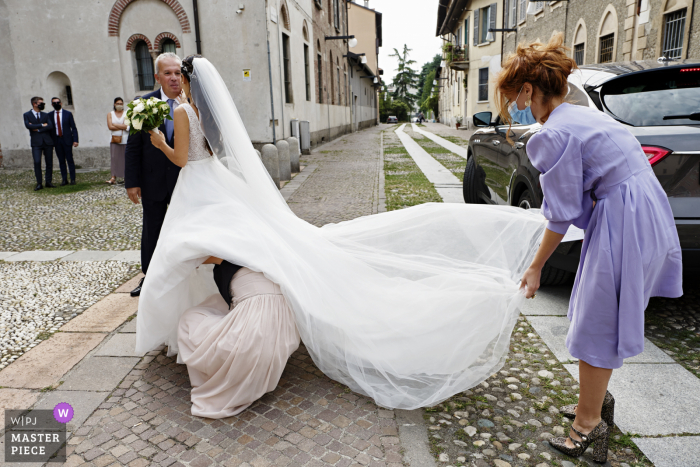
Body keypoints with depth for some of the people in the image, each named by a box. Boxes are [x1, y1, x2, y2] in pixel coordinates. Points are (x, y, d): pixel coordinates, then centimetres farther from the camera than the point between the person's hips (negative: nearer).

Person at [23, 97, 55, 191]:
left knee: (49, 162, 2)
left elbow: (51, 126, 0)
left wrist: (38, 129, -8)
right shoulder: (27, 115, 7)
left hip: (47, 141, 3)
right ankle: (39, 183, -4)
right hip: (36, 142, -3)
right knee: (37, 162, -10)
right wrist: (42, 125, -7)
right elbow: (28, 125, -10)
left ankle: (48, 182, 10)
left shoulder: (45, 115, 15)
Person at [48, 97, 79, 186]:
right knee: (61, 161, 4)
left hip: (67, 139, -2)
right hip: (56, 140, 2)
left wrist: (75, 140, -7)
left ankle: (73, 179, 4)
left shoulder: (68, 114, 2)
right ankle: (64, 179, 9)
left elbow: (73, 128, 1)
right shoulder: (49, 115, 7)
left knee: (70, 159, -2)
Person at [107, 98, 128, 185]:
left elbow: (128, 126, -9)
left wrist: (115, 125, -6)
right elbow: (110, 126, -3)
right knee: (115, 158, -6)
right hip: (115, 140, 1)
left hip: (126, 141, -1)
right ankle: (113, 177, -9)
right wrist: (123, 127, -6)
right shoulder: (110, 114, 11)